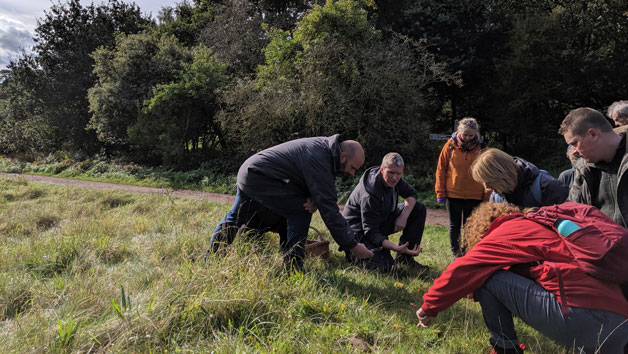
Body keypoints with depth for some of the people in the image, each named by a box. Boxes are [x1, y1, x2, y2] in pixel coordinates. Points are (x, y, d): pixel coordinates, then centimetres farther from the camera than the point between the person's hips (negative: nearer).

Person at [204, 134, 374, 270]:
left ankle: (209, 260, 35)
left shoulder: (325, 147, 4)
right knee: (300, 211, -12)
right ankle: (293, 267, -7)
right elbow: (329, 210, -27)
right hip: (260, 179, -11)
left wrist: (314, 200, -12)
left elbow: (323, 194, 13)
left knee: (234, 219, 21)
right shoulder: (318, 159, -26)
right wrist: (352, 246, -21)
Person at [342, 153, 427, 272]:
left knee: (419, 208, -3)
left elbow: (411, 194, 5)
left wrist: (404, 216, -15)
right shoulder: (369, 195, -33)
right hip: (360, 229, -8)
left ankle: (404, 258, 0)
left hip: (382, 219, 9)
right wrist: (396, 248, -44)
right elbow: (370, 232, -32)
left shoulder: (393, 178, -9)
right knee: (384, 266, -28)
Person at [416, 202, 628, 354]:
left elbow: (464, 269, -1)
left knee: (485, 277, -3)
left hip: (579, 315, -9)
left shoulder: (505, 233, 3)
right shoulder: (535, 228, 29)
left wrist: (429, 307, 10)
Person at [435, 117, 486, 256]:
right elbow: (441, 169, 1)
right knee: (454, 225, 9)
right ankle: (456, 253, 22)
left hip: (474, 195, 0)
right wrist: (440, 193, -2)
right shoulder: (451, 145, -2)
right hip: (453, 193, 0)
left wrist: (486, 196, 1)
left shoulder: (481, 147, 0)